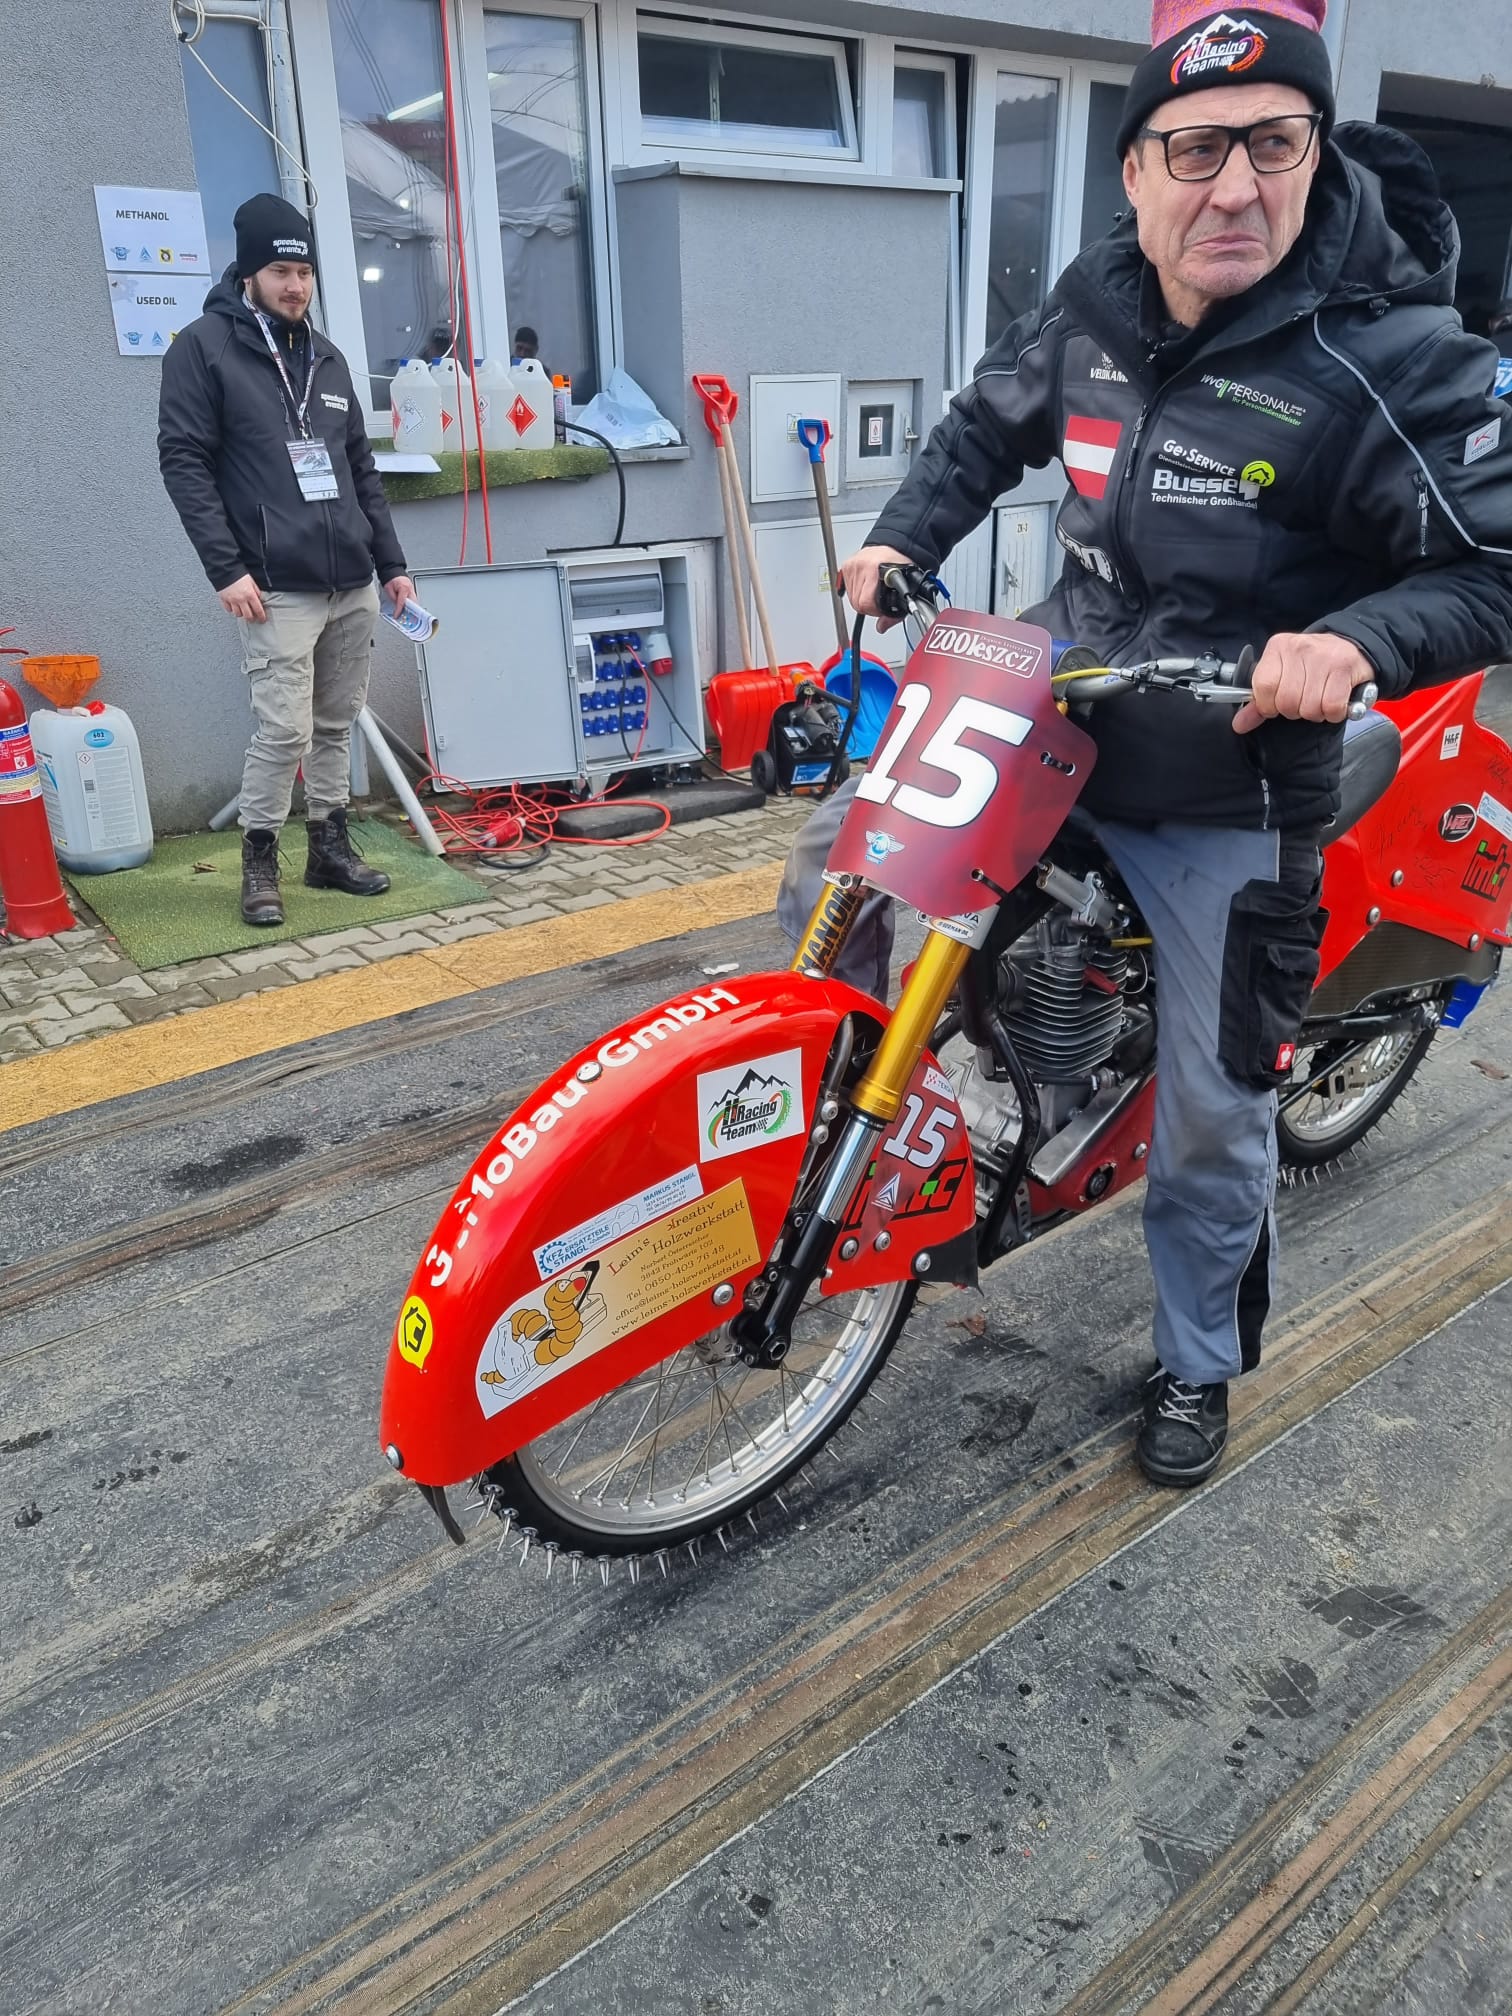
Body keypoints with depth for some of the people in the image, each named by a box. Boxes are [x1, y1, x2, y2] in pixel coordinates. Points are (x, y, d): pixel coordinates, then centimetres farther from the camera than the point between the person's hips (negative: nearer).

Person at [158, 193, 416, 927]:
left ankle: (330, 846, 22)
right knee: (285, 729, -9)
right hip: (277, 588, -6)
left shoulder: (326, 357, 17)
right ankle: (259, 858, 7)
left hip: (353, 584, 6)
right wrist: (227, 568, -15)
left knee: (337, 724, 10)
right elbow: (184, 461, -7)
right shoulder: (203, 348, -1)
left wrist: (391, 563, 14)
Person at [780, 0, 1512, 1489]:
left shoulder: (1391, 354, -16)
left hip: (1224, 788, -4)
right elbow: (990, 424, 19)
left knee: (1214, 1118, 5)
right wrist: (903, 538, 6)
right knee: (829, 872, -2)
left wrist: (1357, 641, -33)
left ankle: (1198, 1361, 31)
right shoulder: (1097, 296, 1)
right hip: (1045, 697, 5)